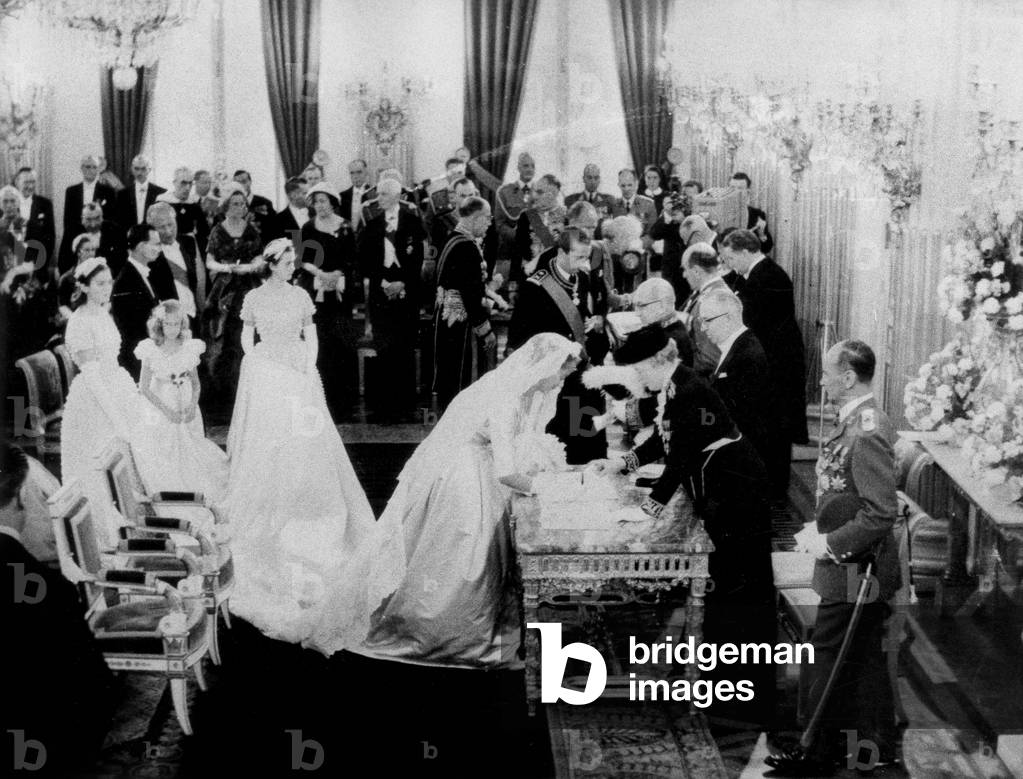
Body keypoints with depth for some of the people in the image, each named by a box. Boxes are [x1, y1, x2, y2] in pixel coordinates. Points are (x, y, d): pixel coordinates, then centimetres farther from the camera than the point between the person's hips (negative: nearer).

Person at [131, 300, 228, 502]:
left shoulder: (189, 347, -4)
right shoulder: (151, 351, -13)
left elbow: (195, 382, 6)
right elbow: (144, 388, -9)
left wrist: (193, 404, -10)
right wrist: (167, 410, -16)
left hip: (185, 411, 3)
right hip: (159, 412, -3)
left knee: (189, 458, 5)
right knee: (162, 463, 2)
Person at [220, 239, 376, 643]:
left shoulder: (301, 297, 5)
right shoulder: (254, 298, 1)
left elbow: (311, 337, 7)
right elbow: (246, 338, 6)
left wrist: (309, 371, -4)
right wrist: (256, 367, -6)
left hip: (299, 373, 1)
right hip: (264, 376, -1)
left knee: (305, 443, -1)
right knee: (264, 446, 0)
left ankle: (304, 516, 7)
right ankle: (264, 516, 7)